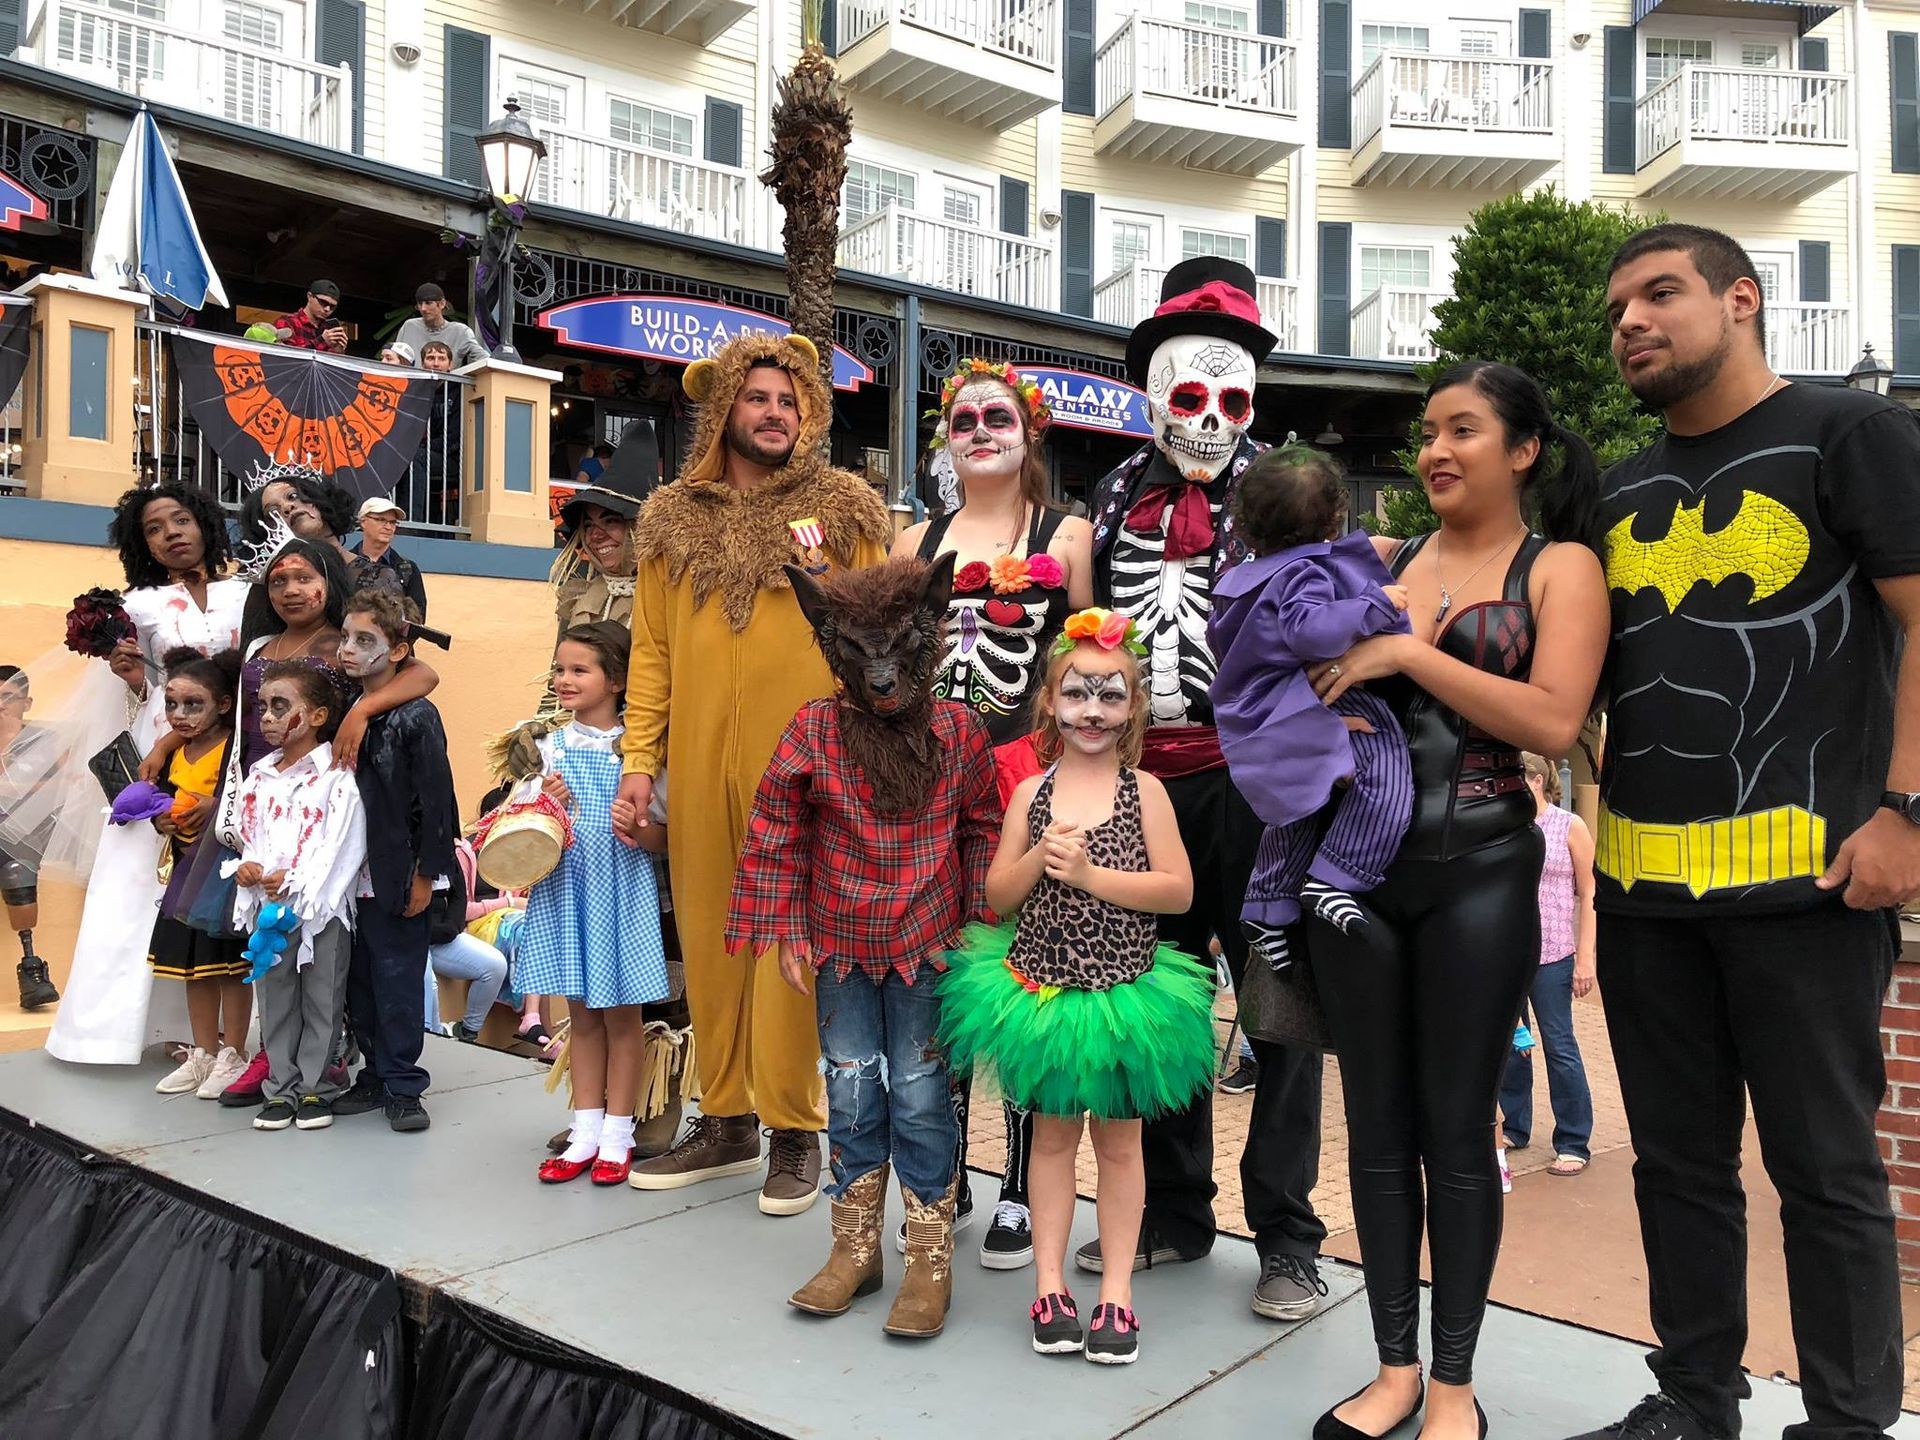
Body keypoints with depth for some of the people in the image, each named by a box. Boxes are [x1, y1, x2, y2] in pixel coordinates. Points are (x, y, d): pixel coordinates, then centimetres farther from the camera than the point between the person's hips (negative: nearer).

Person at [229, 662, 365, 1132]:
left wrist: (296, 881, -20)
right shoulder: (259, 776, 10)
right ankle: (282, 1088, 23)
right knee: (275, 997, 12)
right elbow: (247, 833, 16)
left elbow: (344, 846, -17)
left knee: (322, 999, 5)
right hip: (268, 905, 6)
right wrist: (245, 864, -4)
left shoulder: (336, 776, -11)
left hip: (322, 907, -6)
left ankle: (315, 1087, 17)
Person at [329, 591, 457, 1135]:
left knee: (398, 981, 0)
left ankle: (403, 1087, 11)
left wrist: (425, 875, -12)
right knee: (357, 983, 12)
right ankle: (375, 1077, 25)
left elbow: (435, 800, -12)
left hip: (396, 879, -7)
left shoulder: (416, 717, -10)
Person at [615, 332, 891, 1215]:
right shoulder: (671, 518, 13)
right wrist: (639, 757, 3)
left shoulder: (843, 510, 6)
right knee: (708, 936, 9)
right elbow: (651, 648, 11)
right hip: (698, 765, 3)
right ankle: (724, 1121, 23)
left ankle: (793, 1130, 12)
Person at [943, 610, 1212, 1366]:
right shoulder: (1031, 792, 0)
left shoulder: (1144, 790, -5)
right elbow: (996, 898, 1)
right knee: (1051, 1134, 14)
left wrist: (1090, 872, -20)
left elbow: (1178, 890, -12)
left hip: (1122, 991, -1)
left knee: (1118, 1140, 12)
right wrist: (1038, 859, -18)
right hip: (1039, 987, 2)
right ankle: (1049, 1281, 26)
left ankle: (1116, 1288, 24)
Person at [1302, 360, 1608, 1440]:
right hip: (1355, 862, 4)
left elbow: (1555, 721, -14)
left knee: (1457, 1125, 6)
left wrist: (1407, 654, -15)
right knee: (1377, 1119, 10)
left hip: (1479, 872, -3)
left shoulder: (1560, 567, 1)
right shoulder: (1380, 560, 11)